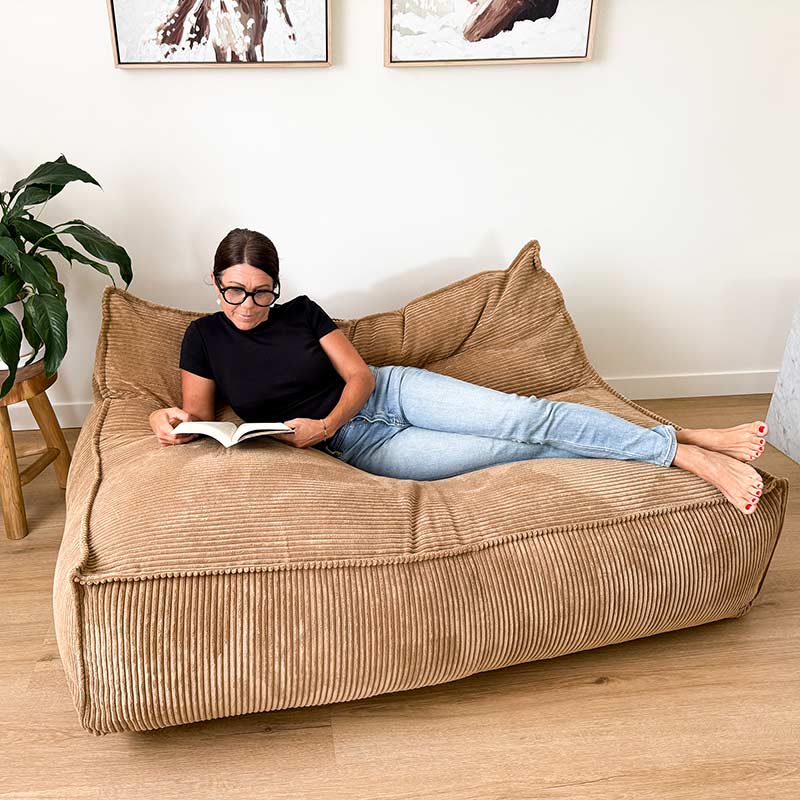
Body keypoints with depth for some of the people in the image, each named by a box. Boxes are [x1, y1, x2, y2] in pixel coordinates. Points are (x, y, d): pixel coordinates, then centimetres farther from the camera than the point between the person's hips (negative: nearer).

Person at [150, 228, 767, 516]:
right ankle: (683, 450, -13)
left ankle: (691, 446, -13)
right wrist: (169, 420, -22)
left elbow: (360, 377, 0)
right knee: (518, 449, -15)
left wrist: (325, 424, -18)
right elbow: (200, 414, 2)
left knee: (525, 417, -20)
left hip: (391, 392, 2)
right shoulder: (203, 338, 2)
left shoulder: (301, 312, 4)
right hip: (359, 448, -2)